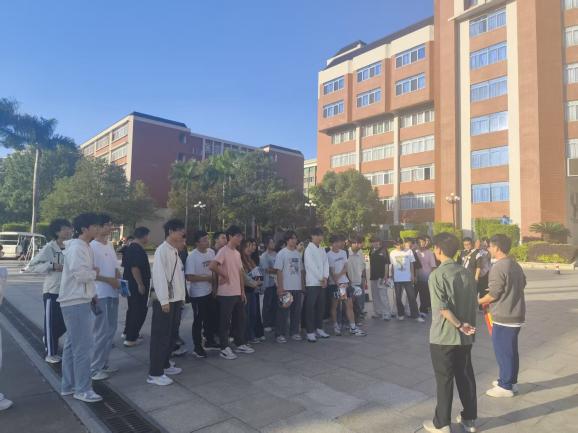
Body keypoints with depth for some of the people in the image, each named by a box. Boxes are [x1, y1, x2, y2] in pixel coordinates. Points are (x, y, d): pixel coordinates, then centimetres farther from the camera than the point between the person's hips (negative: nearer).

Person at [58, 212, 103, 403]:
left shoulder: (84, 247, 15)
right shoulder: (77, 247, -16)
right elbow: (81, 274, -28)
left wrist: (92, 295, 12)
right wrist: (95, 273, -8)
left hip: (80, 301, 10)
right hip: (75, 303, -10)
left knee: (72, 345, 16)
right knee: (82, 347, -4)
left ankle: (68, 386, 27)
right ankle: (82, 390, 6)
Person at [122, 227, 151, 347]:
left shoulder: (129, 248, 12)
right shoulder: (138, 249, -20)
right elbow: (135, 268, -27)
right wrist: (140, 284, -23)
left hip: (130, 283, 10)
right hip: (137, 285, -10)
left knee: (133, 308, 23)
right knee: (140, 310, -3)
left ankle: (127, 332, 34)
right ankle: (130, 338, 0)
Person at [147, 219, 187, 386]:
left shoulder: (175, 251, 13)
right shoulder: (162, 250, -13)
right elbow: (159, 275, -19)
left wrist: (180, 297, 11)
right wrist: (164, 300, -20)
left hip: (175, 298, 9)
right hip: (165, 299, -8)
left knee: (170, 334, 16)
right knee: (160, 336, -2)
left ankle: (165, 365, 29)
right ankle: (155, 373, 7)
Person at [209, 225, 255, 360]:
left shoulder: (237, 253, 13)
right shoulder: (223, 251, -14)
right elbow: (212, 266, -29)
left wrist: (242, 291, 12)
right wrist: (224, 276, -15)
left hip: (237, 293, 8)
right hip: (226, 294, -8)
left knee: (240, 319, 15)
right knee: (225, 321, 2)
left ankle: (240, 344, 27)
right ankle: (224, 348, 12)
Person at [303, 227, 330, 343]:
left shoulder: (322, 249, 13)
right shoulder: (308, 249, -8)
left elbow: (326, 263, 7)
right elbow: (311, 266, -14)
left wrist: (325, 278, -7)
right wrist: (321, 278, -11)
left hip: (322, 282, 7)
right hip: (312, 283, -7)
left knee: (321, 306, 11)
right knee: (310, 307, -4)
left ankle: (319, 329, 22)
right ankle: (310, 332, 0)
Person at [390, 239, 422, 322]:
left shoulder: (409, 251, 2)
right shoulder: (392, 253, 3)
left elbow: (411, 264, 5)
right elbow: (392, 266, 6)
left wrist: (413, 275, -1)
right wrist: (392, 277, 3)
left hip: (408, 278, -1)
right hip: (397, 279, 1)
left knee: (412, 297, -1)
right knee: (398, 297, 7)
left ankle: (415, 315, 4)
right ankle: (401, 314, 20)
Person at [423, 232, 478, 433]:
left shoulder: (437, 275, -16)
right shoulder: (467, 274, 3)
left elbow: (442, 308, -22)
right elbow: (474, 304, 7)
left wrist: (460, 325, -14)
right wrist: (468, 326, 13)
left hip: (443, 336, -6)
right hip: (465, 337, 6)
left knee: (444, 380, 5)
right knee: (466, 376, 17)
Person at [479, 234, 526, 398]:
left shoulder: (498, 267, -21)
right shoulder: (515, 265, 8)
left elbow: (493, 294, -20)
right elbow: (522, 285, 20)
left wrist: (479, 301, -4)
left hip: (504, 317, -9)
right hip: (516, 314, 9)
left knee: (503, 351, 3)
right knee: (511, 350, 19)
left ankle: (505, 386, 13)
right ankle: (511, 381, 31)